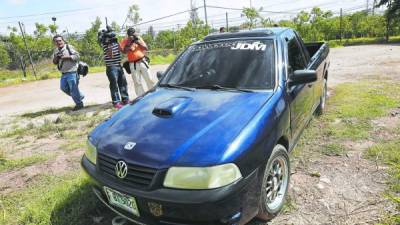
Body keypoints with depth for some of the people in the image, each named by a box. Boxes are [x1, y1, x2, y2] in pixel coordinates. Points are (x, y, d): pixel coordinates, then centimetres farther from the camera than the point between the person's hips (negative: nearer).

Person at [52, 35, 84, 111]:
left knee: (73, 89, -3)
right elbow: (54, 62, 16)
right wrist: (56, 57, -5)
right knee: (63, 87, 13)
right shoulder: (56, 50, 14)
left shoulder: (69, 47, -6)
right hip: (63, 74, 8)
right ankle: (79, 96, 28)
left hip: (72, 72, -8)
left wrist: (67, 57, -19)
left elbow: (77, 56, -13)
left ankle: (79, 104, 12)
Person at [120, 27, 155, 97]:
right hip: (133, 64, -2)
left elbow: (146, 48, 1)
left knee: (149, 80, 5)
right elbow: (124, 51, -16)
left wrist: (139, 42, -12)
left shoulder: (138, 38, 7)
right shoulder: (125, 41, -2)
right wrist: (130, 42, -20)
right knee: (137, 83, -2)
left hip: (142, 62, 2)